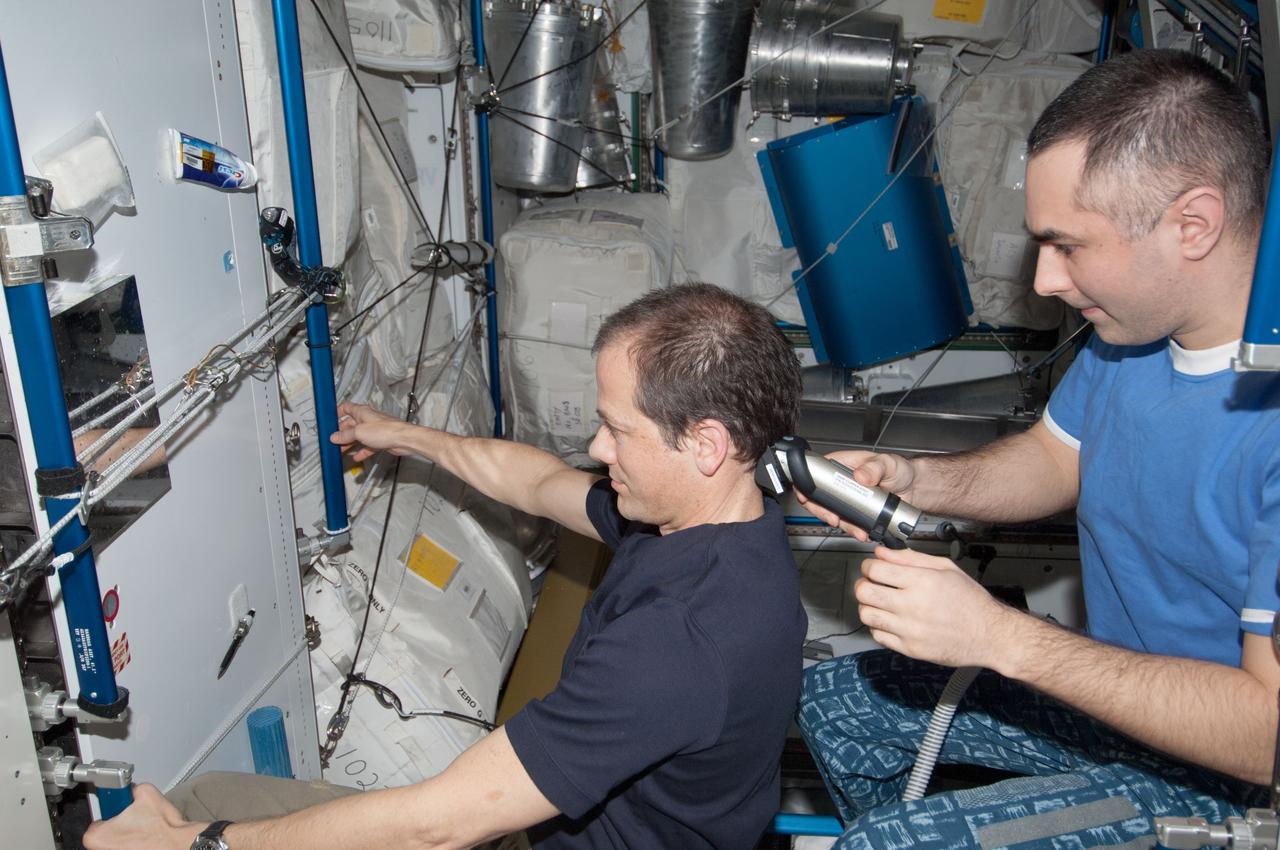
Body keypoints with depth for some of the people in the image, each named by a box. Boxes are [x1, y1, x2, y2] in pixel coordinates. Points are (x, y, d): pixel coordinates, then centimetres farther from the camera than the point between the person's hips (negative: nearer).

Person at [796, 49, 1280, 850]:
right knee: (831, 699, 13)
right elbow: (1055, 458, 11)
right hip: (1122, 685, 8)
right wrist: (911, 481, -8)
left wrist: (999, 635, -31)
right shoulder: (1135, 322, -6)